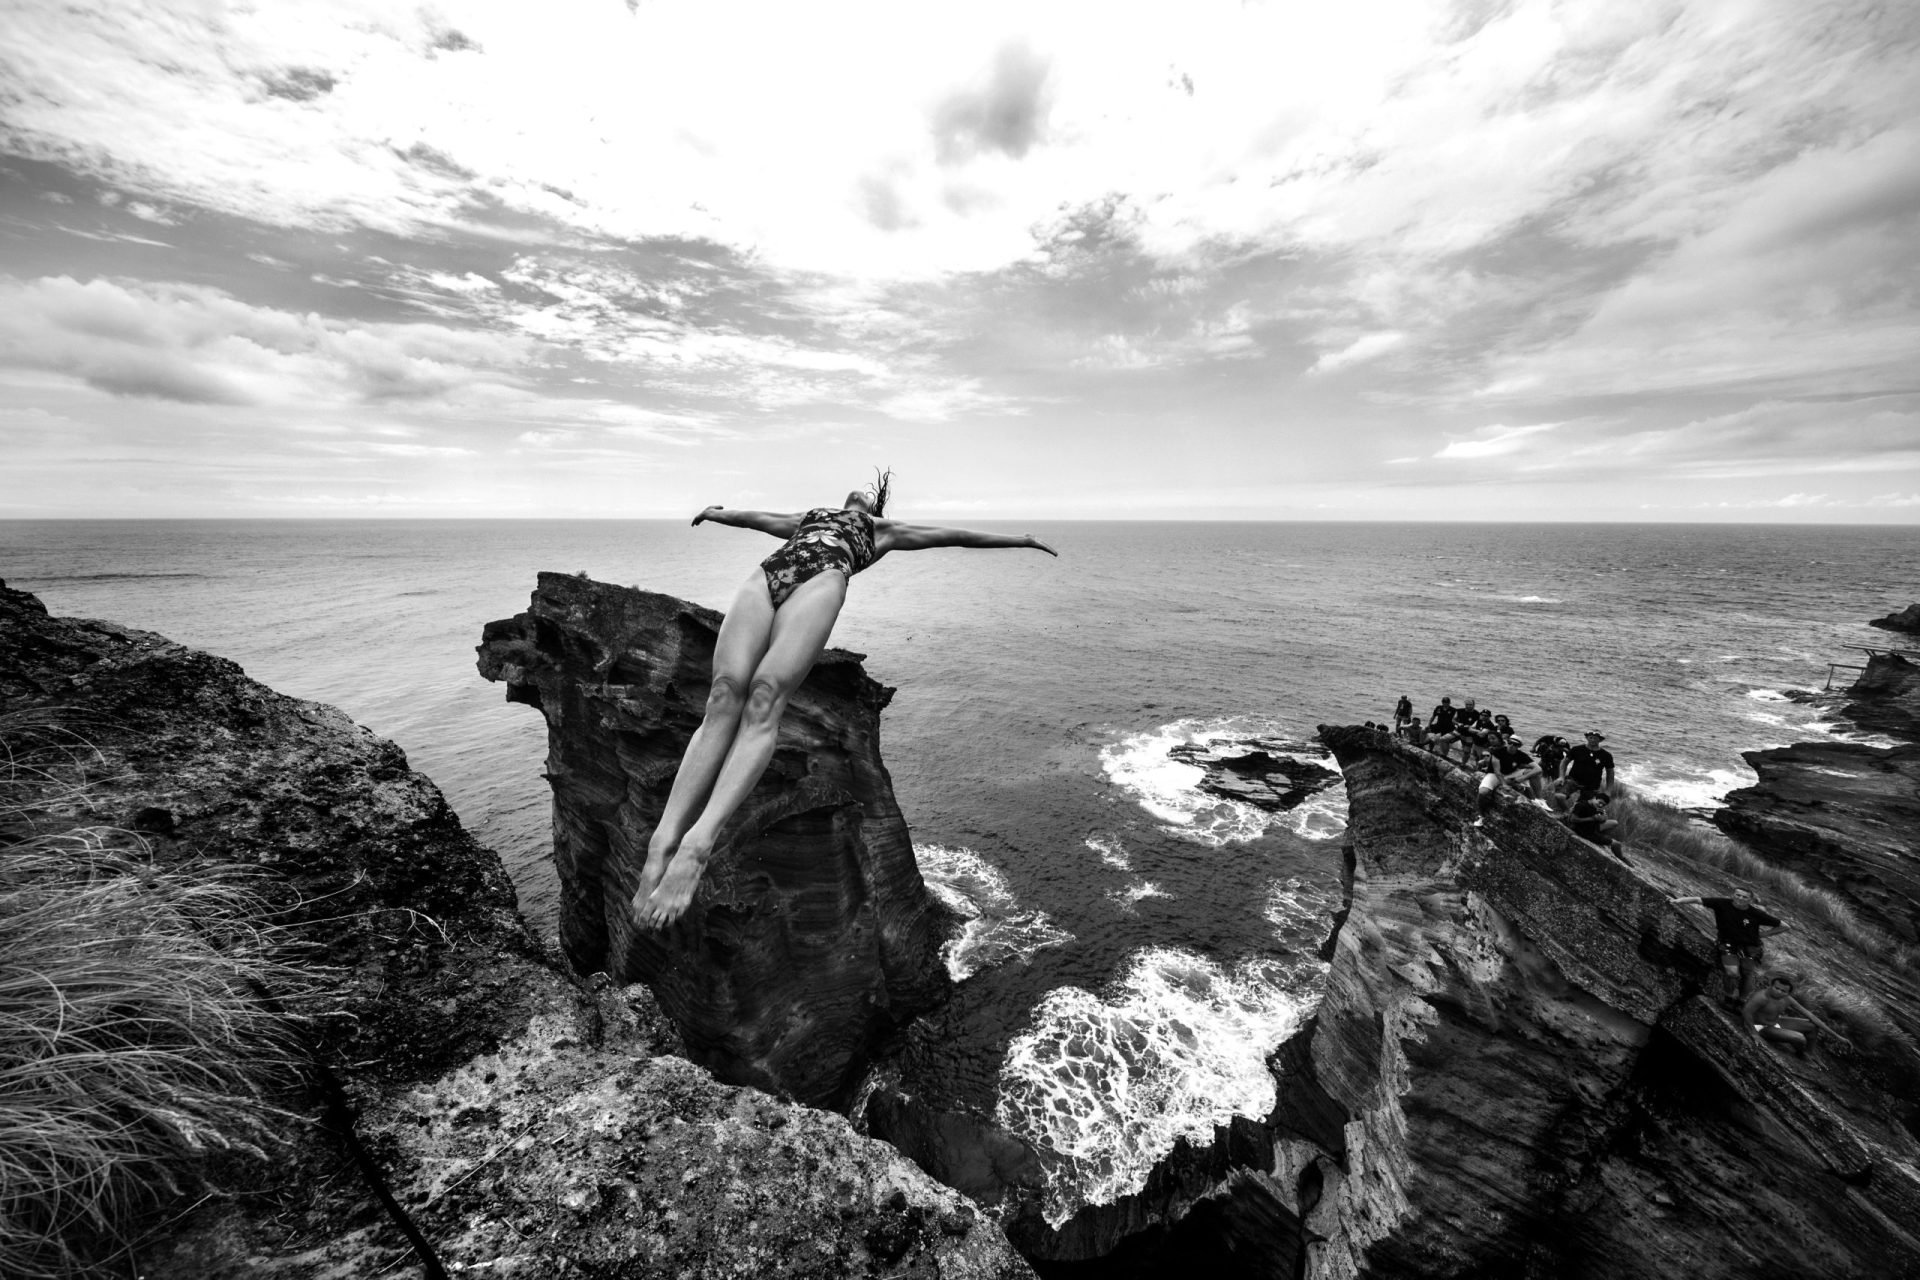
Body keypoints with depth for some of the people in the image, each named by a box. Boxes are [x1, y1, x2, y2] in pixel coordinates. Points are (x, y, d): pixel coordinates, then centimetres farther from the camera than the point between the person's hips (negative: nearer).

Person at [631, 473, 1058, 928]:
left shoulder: (882, 530, 34)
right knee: (724, 696, -22)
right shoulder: (808, 516, 44)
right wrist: (721, 513, 76)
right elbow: (759, 517, 60)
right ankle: (664, 840, -33)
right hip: (764, 577, 3)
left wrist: (1022, 538, 36)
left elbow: (954, 535, 34)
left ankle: (698, 841, -43)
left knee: (764, 699, -28)